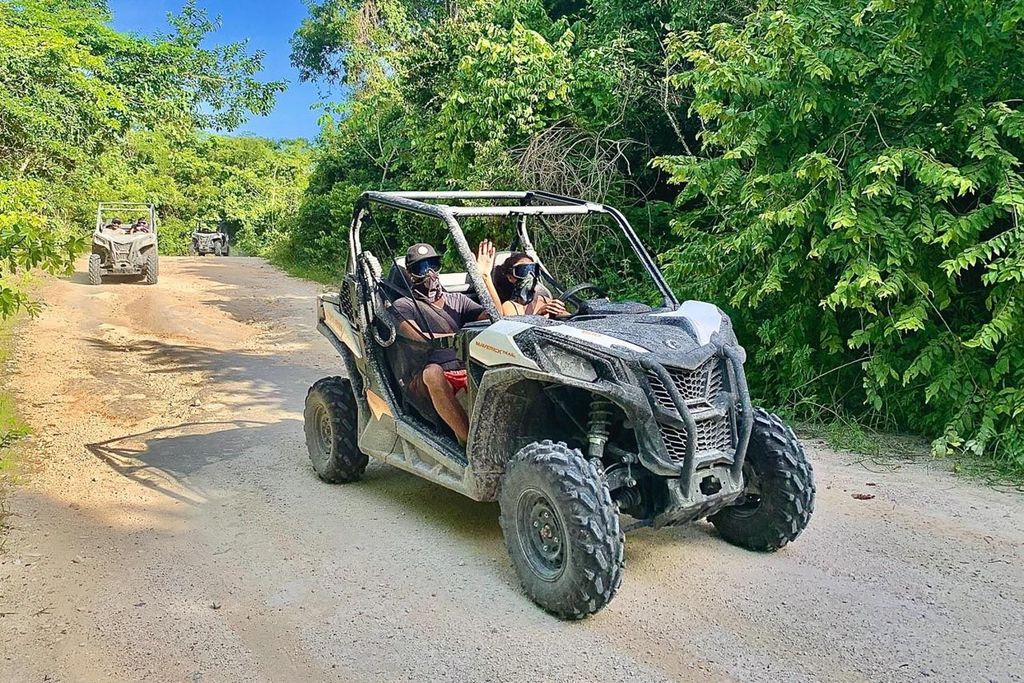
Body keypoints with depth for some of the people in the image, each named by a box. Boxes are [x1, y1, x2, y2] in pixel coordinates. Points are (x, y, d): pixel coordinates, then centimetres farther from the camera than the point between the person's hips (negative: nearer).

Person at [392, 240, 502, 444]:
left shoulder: (457, 300, 26)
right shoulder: (403, 305, 12)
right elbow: (416, 335, -11)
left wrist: (485, 276, 5)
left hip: (467, 375, 4)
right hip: (424, 382, -4)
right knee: (433, 371, -40)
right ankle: (469, 440, -40)